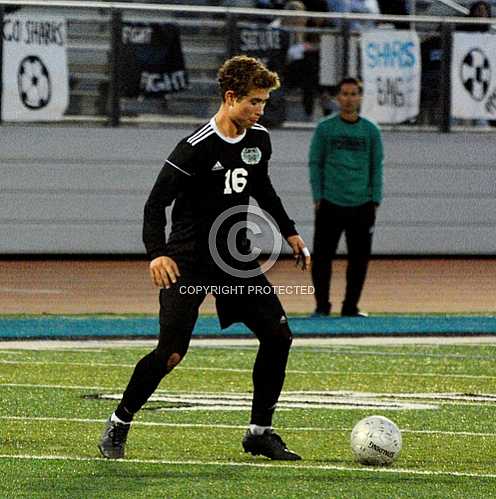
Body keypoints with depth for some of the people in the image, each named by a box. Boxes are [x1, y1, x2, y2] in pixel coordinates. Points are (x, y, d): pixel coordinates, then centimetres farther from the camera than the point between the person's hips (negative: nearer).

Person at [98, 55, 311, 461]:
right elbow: (156, 203, -21)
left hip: (236, 259, 7)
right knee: (172, 352, -15)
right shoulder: (196, 148, -18)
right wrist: (157, 253, -34)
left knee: (278, 336, -2)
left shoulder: (259, 139, 5)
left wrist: (291, 234, 24)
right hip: (189, 263, -7)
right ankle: (119, 424, 5)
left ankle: (260, 432, 10)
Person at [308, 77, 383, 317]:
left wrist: (375, 201, 3)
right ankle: (322, 305, 9)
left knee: (359, 258, 2)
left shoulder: (371, 131, 8)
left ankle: (350, 306, 12)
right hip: (330, 205, -1)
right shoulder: (324, 128, 4)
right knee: (322, 256, -3)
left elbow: (376, 168, 10)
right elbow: (315, 164, 6)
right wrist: (318, 197, -2)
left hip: (362, 206, 1)